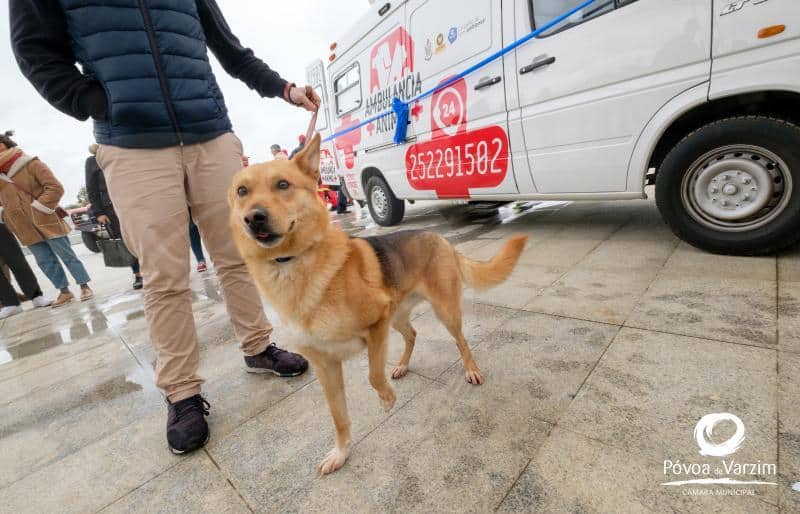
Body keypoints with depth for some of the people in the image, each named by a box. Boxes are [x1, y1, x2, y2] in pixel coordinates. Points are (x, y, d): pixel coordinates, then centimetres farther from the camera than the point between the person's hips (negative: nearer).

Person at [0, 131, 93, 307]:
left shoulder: (31, 164, -4)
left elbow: (55, 188, -12)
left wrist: (38, 207, -15)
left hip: (46, 223, -6)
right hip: (26, 229, 6)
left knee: (67, 255, -1)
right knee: (45, 261, 6)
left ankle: (85, 286, 8)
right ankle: (64, 291, 14)